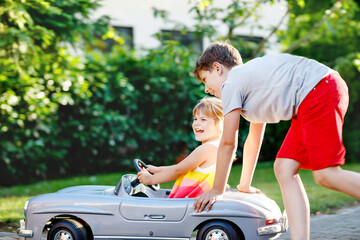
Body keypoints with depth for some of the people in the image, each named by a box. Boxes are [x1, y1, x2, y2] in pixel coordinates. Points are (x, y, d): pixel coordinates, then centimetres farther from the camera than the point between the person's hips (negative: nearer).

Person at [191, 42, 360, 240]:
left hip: (320, 90, -10)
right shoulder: (251, 78, 29)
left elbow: (228, 143, 4)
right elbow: (253, 140, 37)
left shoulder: (232, 83, 1)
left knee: (326, 175, -16)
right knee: (284, 168, 2)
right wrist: (245, 185, 43)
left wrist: (217, 190, 14)